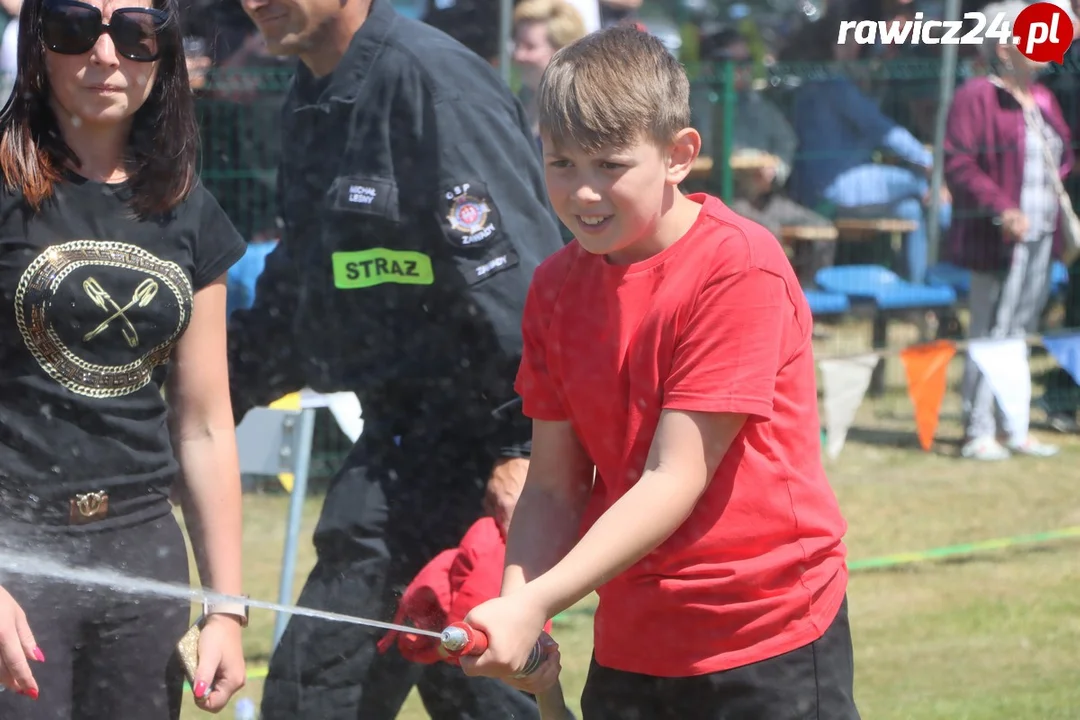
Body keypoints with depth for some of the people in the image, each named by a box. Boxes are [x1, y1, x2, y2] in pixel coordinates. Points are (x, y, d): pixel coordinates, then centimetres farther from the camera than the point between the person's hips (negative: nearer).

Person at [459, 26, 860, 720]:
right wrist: (514, 610, -14)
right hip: (630, 648, 6)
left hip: (768, 646, -6)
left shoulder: (740, 266, -16)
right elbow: (553, 484, 4)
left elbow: (676, 479, -19)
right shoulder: (557, 287, 4)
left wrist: (535, 604, -24)